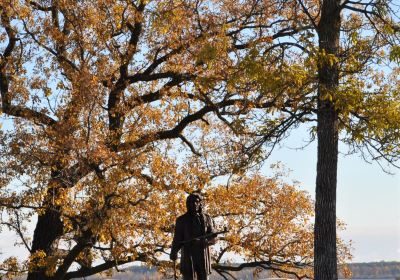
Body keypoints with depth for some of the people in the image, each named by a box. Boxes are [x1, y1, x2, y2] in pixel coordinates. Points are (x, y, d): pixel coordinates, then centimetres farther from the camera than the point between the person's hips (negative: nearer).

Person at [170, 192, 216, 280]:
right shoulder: (181, 220, 4)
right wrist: (173, 252, -20)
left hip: (203, 256, 2)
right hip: (188, 256, -2)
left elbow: (213, 238, 3)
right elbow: (177, 239, 0)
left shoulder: (207, 219, 7)